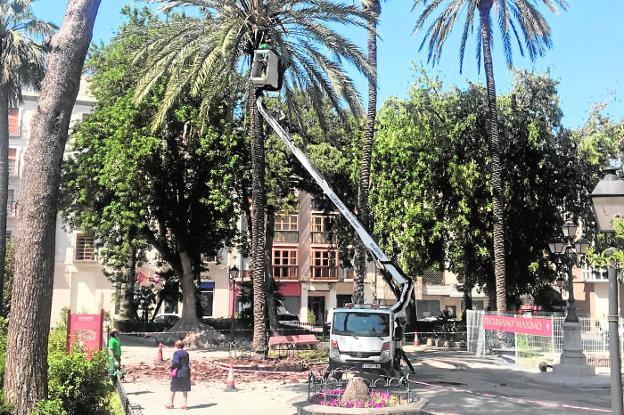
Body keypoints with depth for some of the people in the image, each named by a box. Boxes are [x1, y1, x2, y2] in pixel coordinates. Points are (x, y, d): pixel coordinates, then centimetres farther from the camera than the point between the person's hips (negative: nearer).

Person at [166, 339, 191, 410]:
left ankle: (171, 404, 15)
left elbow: (176, 362, -22)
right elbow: (188, 362, 10)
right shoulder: (186, 353, 8)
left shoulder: (176, 353, -12)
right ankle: (185, 404, 8)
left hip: (178, 373, -6)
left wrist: (172, 367, -8)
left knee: (173, 388, 7)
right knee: (185, 389, 9)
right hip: (186, 373, 6)